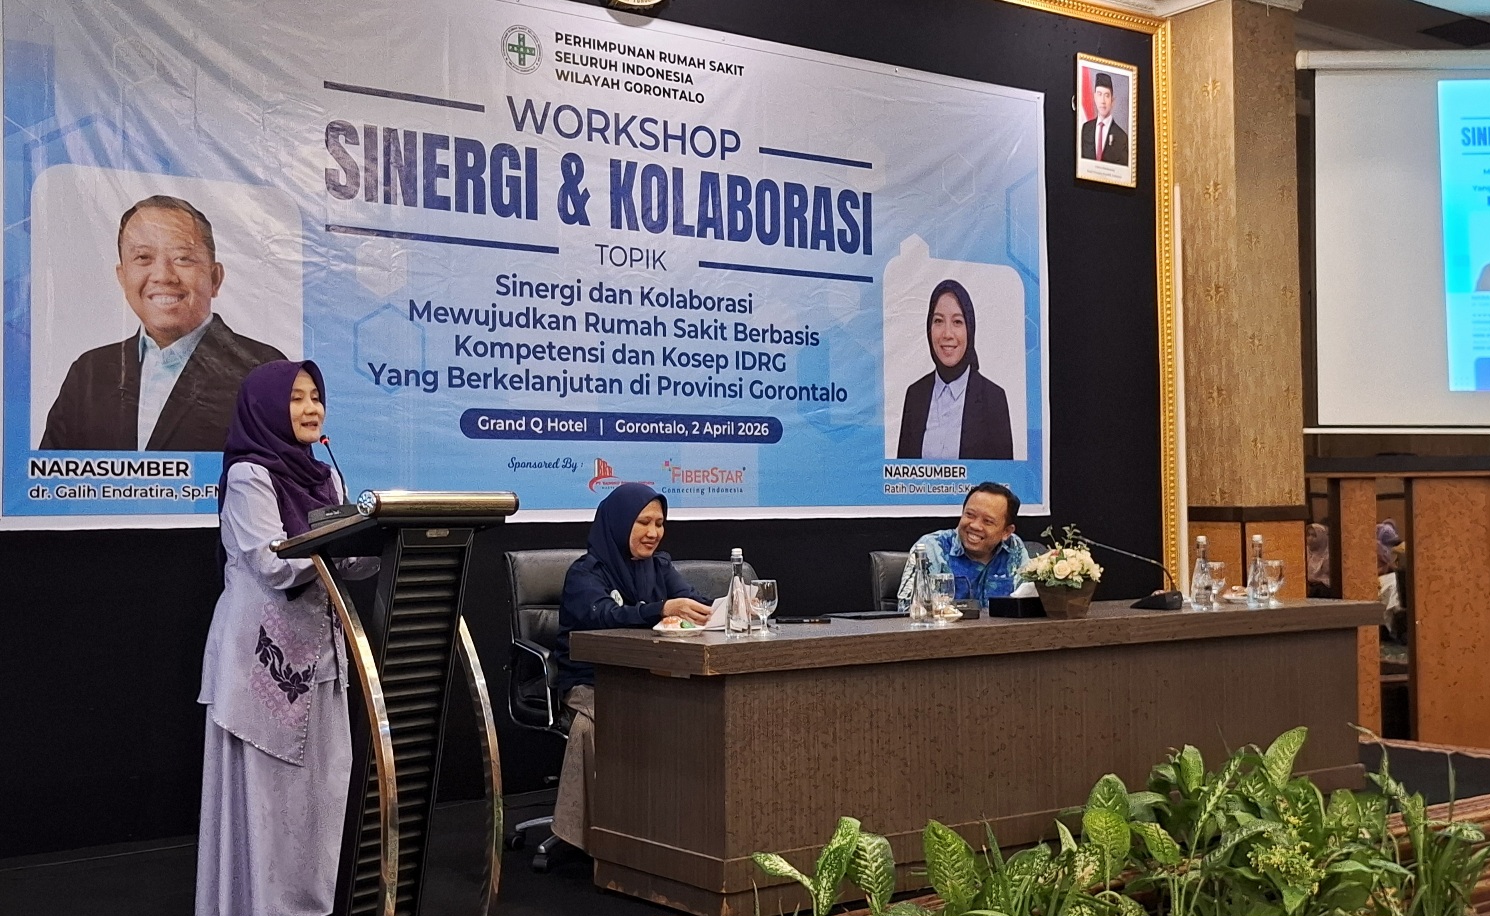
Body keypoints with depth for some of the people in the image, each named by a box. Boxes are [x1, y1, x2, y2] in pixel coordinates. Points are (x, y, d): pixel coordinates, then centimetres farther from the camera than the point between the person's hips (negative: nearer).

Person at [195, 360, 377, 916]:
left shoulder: (326, 479, 13)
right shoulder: (248, 476, -8)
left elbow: (345, 562, 8)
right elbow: (276, 564, -18)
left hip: (316, 648, 7)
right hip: (262, 650, -7)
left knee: (319, 784, 7)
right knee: (263, 792, -2)